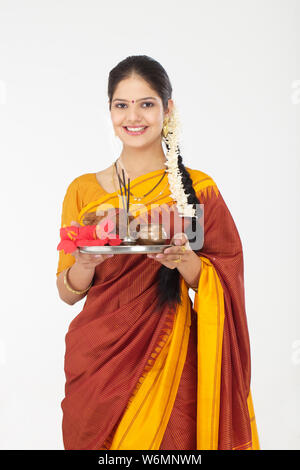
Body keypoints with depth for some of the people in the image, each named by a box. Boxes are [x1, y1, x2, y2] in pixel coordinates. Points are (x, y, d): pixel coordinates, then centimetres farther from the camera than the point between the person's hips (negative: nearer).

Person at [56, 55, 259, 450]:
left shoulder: (197, 188, -1)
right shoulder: (83, 190, 4)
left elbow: (223, 283, 0)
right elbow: (68, 292, 5)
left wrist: (183, 258, -20)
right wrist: (86, 262, -16)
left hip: (168, 360, -1)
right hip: (96, 359, 2)